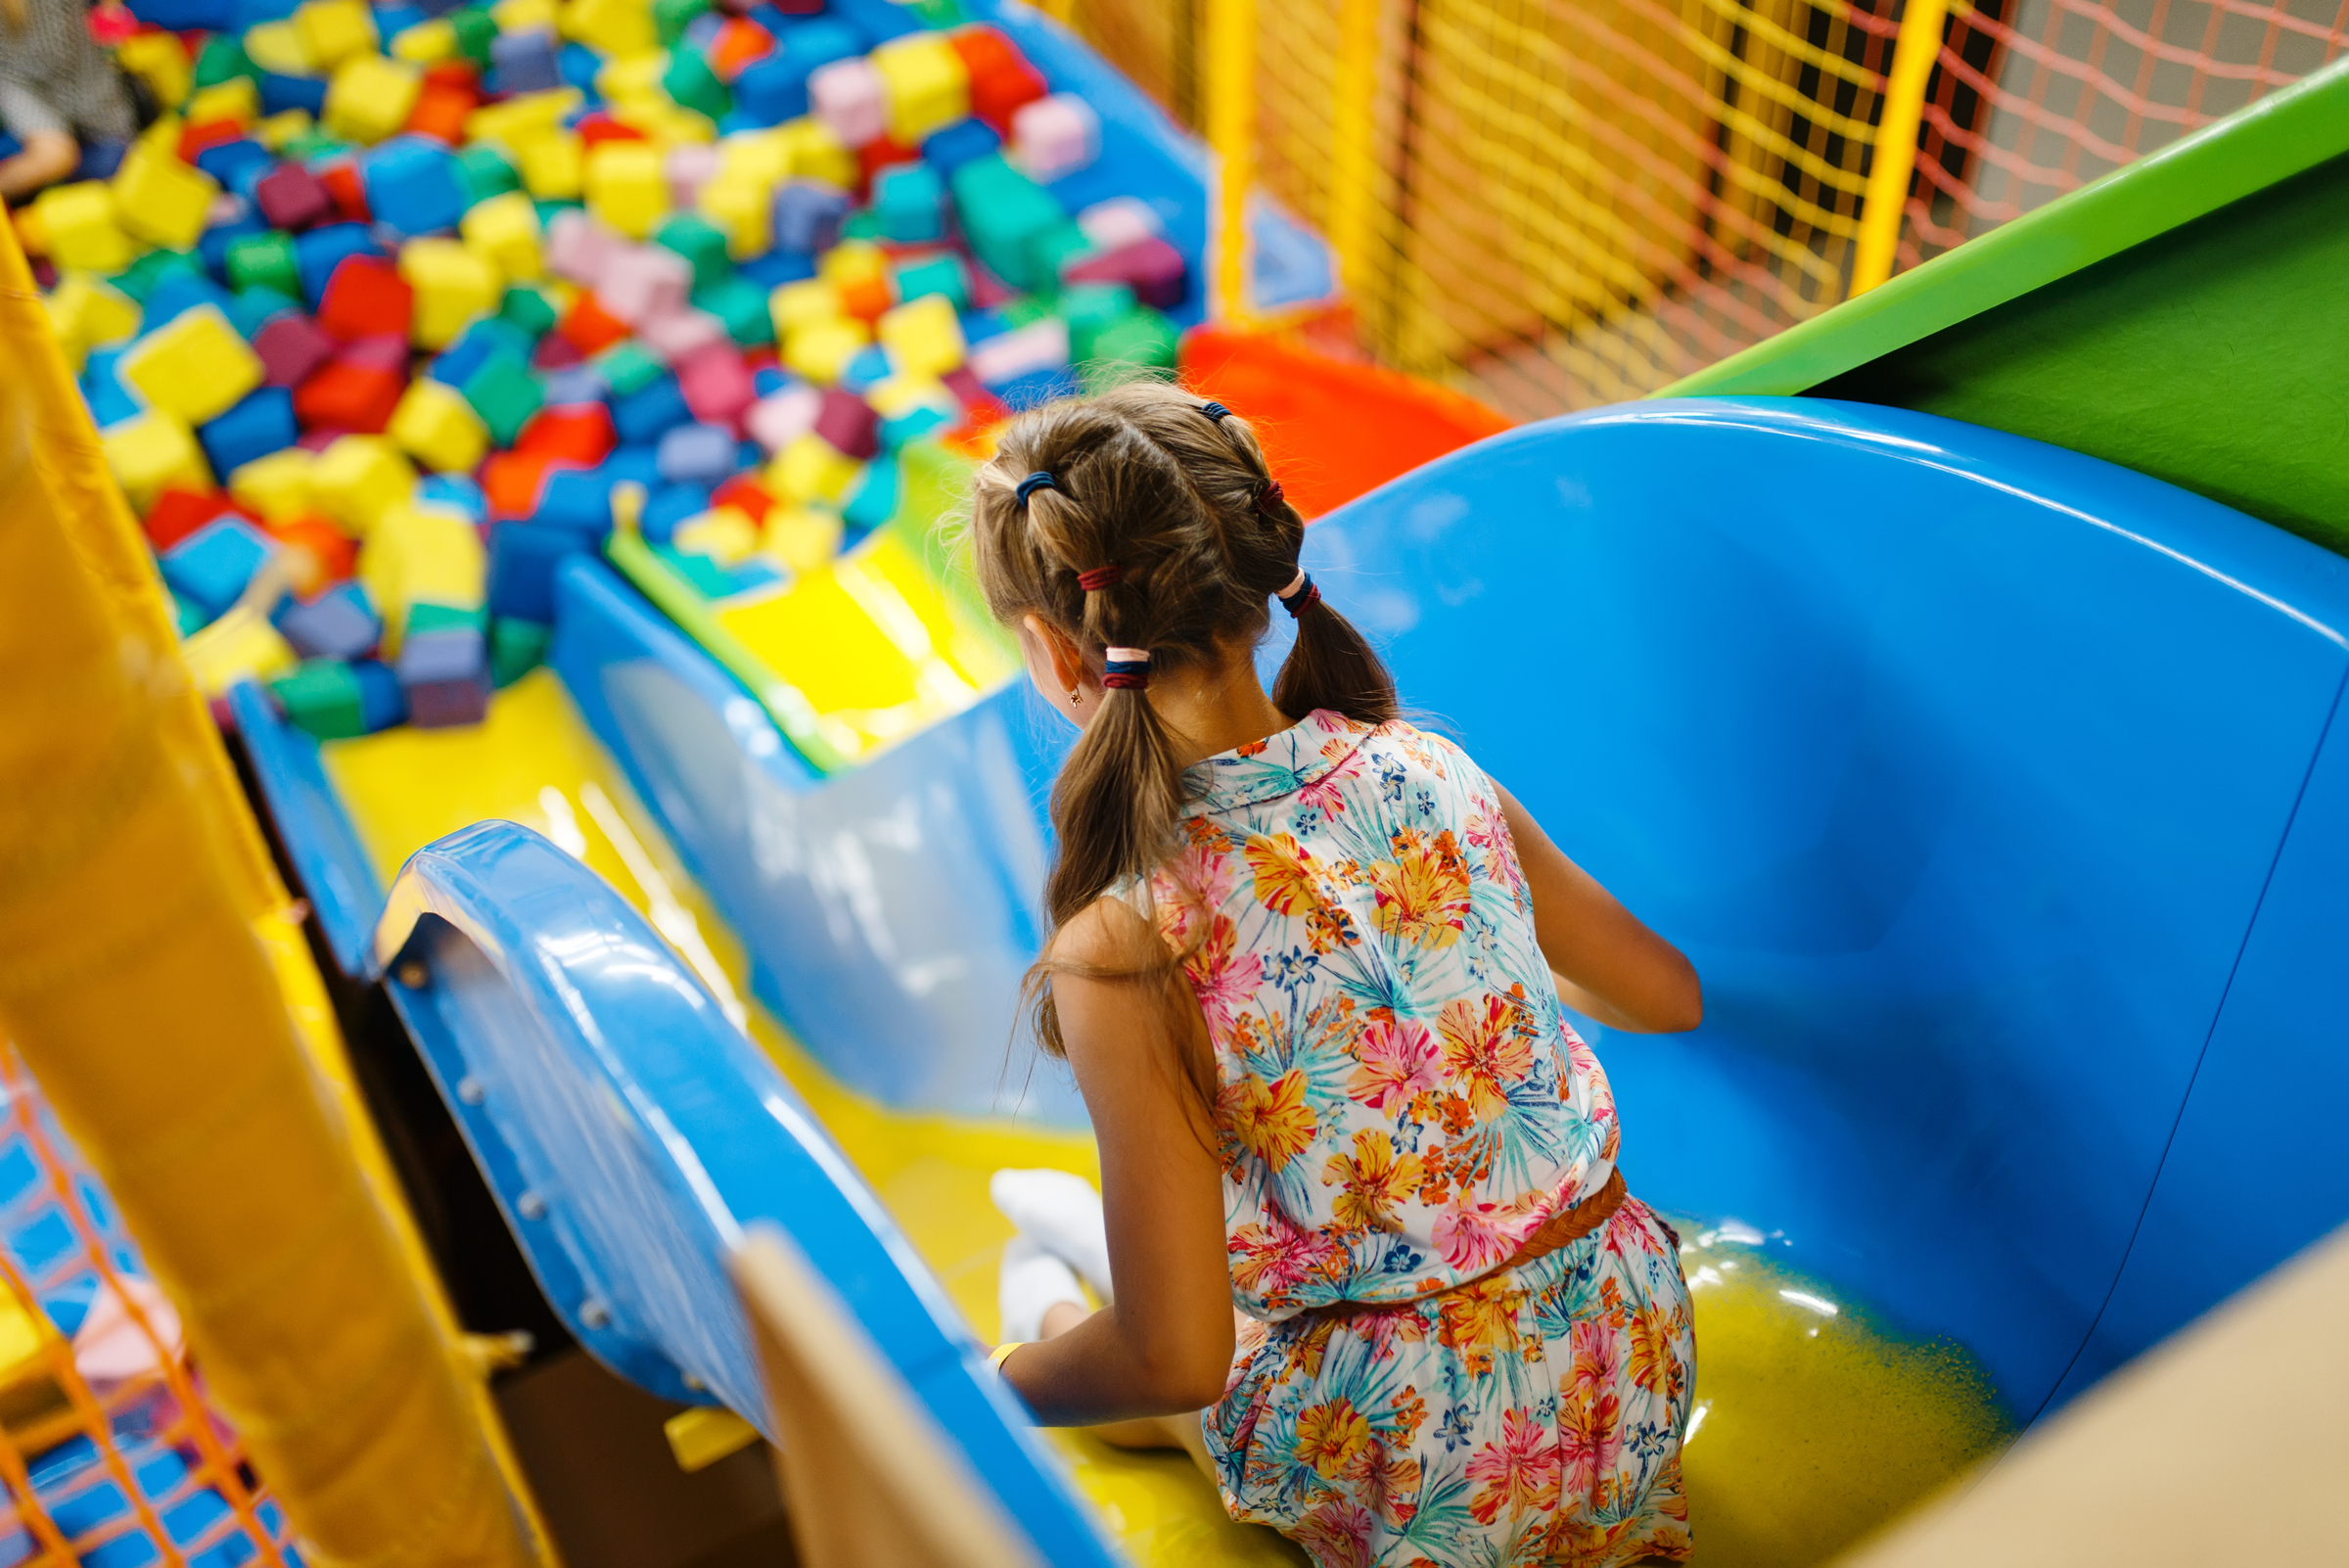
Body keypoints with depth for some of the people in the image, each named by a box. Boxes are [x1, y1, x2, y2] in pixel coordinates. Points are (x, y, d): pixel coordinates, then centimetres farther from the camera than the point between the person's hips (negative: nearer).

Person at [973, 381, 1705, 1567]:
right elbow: (1670, 997, 7)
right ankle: (1114, 1233, 47)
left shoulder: (1123, 946, -24)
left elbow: (1175, 1359, -21)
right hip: (1634, 1354, 4)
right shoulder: (1429, 772, -8)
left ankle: (1048, 1305, 49)